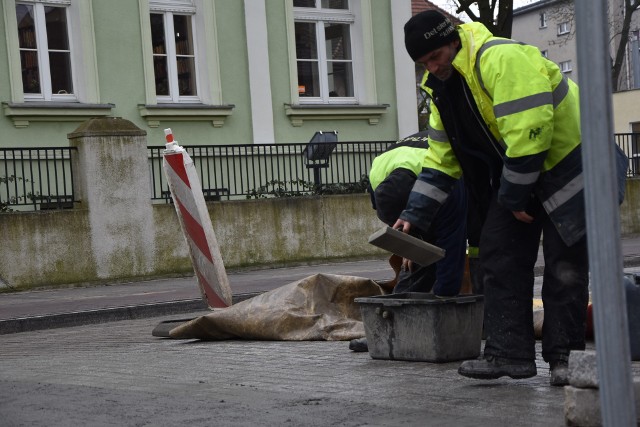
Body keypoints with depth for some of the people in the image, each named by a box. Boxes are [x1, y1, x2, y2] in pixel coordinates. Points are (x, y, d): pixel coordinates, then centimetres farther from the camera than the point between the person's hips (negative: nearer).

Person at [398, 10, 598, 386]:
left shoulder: (503, 59, -27)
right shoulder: (442, 87, 3)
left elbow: (529, 132, -32)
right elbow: (441, 158, 8)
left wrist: (512, 197, -22)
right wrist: (415, 214, 0)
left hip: (565, 163, -8)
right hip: (514, 176, 8)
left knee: (566, 267, -2)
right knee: (500, 256, 1)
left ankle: (563, 356, 7)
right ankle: (510, 353, 4)